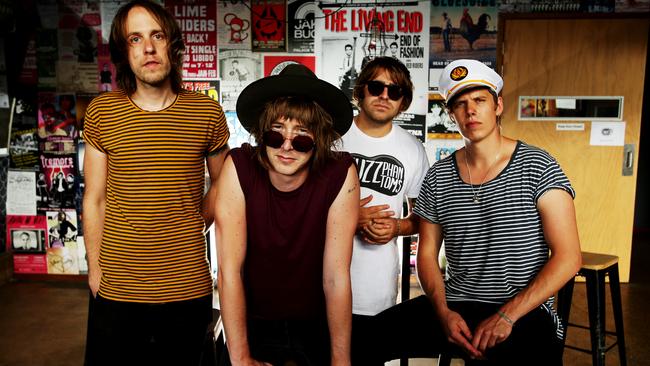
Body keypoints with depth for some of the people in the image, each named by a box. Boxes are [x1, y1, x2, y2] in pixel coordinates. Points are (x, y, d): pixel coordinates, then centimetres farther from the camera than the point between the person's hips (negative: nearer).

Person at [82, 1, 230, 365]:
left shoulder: (207, 112, -2)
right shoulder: (101, 112, -1)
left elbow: (220, 182, 11)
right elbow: (95, 199, 2)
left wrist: (195, 226, 1)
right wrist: (95, 268, 2)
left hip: (188, 288, 0)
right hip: (116, 290, 0)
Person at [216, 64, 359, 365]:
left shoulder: (340, 175, -20)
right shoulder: (239, 168, -20)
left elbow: (336, 277, -18)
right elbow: (229, 270, -20)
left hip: (315, 326, 1)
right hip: (251, 323, 0)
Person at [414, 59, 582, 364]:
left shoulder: (537, 166, -5)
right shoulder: (438, 176, 6)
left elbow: (568, 257, -9)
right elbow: (428, 253, 9)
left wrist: (507, 315, -17)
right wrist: (444, 312, -9)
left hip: (525, 316, -3)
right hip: (456, 309, 4)